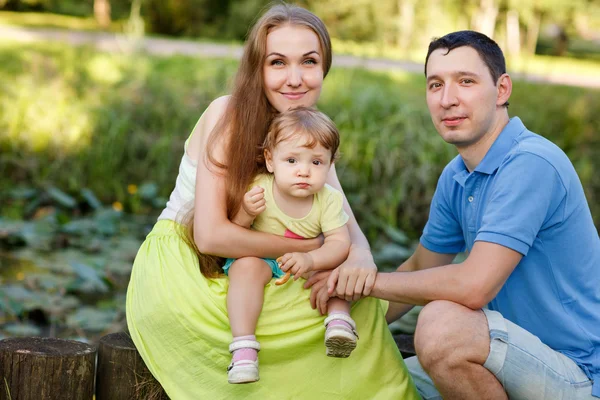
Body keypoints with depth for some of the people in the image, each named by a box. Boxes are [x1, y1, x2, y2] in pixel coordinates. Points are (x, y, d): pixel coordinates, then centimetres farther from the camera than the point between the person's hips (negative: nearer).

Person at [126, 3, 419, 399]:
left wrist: (360, 256, -30)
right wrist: (313, 247, -19)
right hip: (178, 267, -6)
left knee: (356, 300, -15)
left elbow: (347, 224, -5)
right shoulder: (227, 115, -17)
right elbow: (210, 235, -23)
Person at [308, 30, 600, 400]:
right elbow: (421, 269, 19)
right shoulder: (455, 178, 6)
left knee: (443, 324, -32)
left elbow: (473, 287, -30)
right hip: (519, 357, 9)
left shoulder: (531, 164, -23)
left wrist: (367, 280, -17)